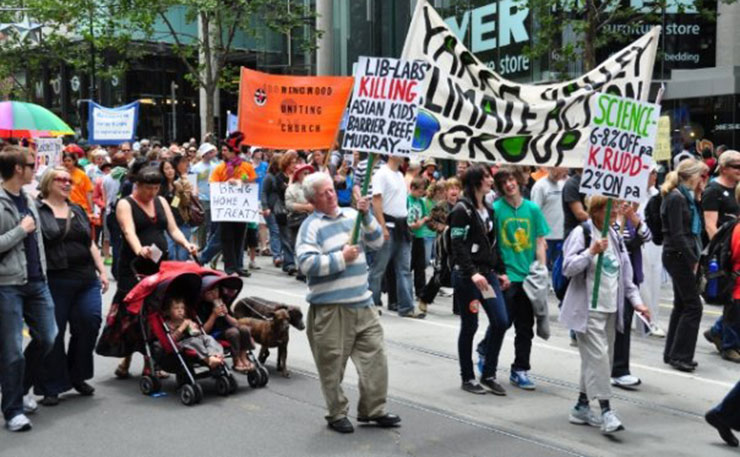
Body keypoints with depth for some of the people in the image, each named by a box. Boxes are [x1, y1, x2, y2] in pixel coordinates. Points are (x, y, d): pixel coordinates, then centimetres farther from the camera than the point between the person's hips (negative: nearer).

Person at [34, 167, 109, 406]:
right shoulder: (36, 211, -1)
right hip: (54, 282, -5)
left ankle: (77, 376, 21)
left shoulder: (78, 211, 18)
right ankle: (52, 387, 13)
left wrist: (102, 271, 13)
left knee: (89, 324, 1)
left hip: (86, 280, 5)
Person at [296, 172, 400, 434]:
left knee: (375, 357, 8)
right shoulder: (311, 226, -6)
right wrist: (341, 258, -15)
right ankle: (337, 415, 20)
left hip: (362, 303, 6)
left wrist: (367, 216, -6)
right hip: (330, 307, -5)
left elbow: (376, 242, 8)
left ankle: (373, 409, 21)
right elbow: (307, 264, -18)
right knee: (332, 364, 4)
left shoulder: (352, 215, 12)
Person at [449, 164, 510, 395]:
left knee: (501, 322, 0)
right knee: (469, 326, 1)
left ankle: (488, 374, 13)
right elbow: (458, 246, -15)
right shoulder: (462, 210, -9)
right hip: (466, 275, -7)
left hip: (487, 273, 7)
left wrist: (501, 271, 13)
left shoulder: (488, 210, 15)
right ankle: (467, 378, 14)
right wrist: (472, 273, -23)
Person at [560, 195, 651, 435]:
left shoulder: (615, 237, 15)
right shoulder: (581, 233, -8)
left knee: (602, 358, 10)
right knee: (598, 356, -14)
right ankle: (606, 411, -13)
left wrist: (636, 301, 9)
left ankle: (582, 406, 20)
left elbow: (625, 274, 18)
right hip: (588, 309, -8)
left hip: (610, 309, 8)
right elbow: (568, 268, -17)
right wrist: (591, 251, -27)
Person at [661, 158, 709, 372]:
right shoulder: (676, 198, -15)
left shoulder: (685, 197, 15)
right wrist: (693, 260, -14)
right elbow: (677, 235, -19)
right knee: (693, 306, -7)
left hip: (681, 257, 10)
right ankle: (680, 356, -1)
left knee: (681, 304, 13)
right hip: (678, 256, -10)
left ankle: (672, 354, 21)